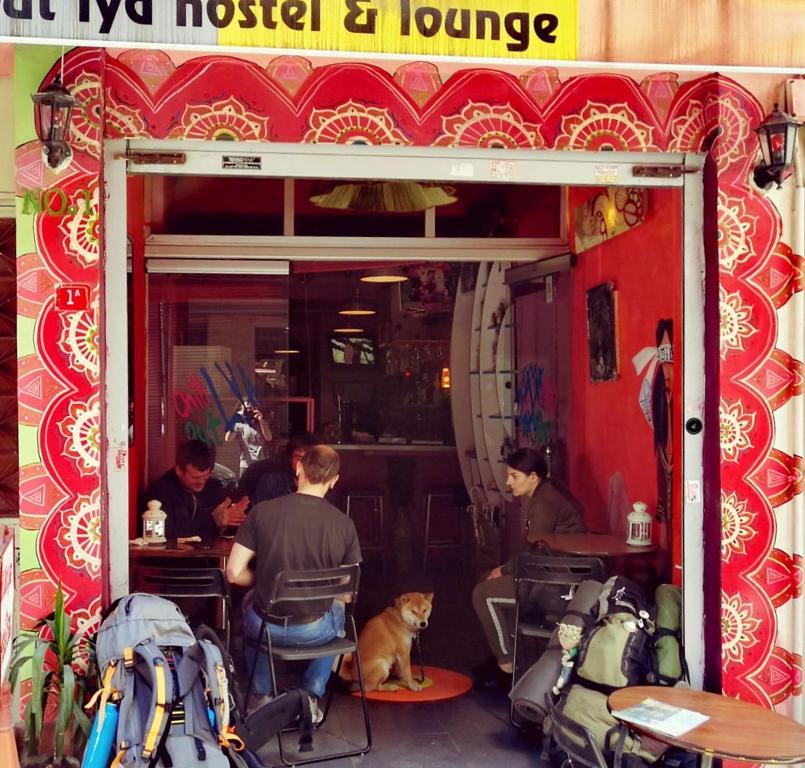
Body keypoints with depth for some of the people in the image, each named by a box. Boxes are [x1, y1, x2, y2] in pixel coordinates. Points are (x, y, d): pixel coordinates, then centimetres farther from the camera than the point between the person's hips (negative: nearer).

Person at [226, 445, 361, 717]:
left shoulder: (262, 511, -12)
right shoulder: (343, 524, -10)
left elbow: (234, 573, -9)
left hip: (267, 628, 0)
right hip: (314, 632, 0)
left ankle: (261, 696, 38)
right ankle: (312, 696, 30)